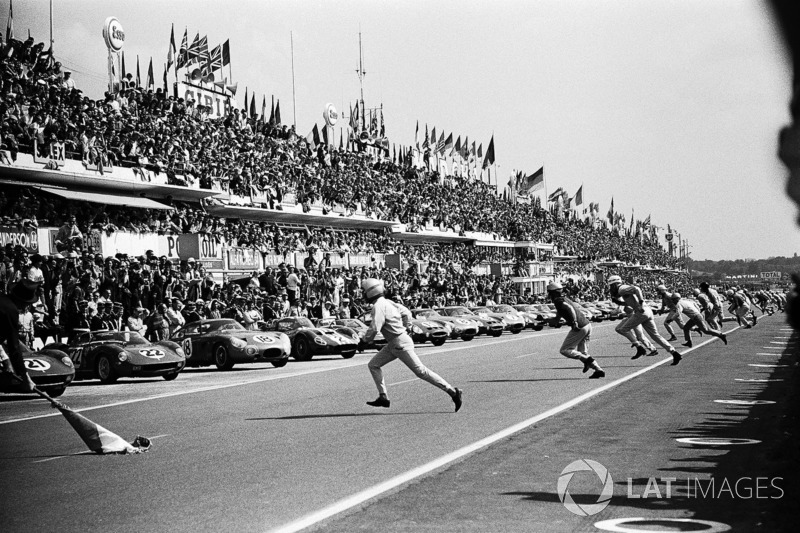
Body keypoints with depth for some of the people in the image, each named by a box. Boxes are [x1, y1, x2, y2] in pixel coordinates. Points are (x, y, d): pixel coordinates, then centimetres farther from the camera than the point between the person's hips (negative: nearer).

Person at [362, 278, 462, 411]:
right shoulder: (386, 302, 12)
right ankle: (383, 397, 8)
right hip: (393, 344, 10)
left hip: (400, 344, -10)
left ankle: (452, 391, -4)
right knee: (373, 365, 10)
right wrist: (404, 326, 20)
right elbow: (406, 312, 19)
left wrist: (366, 339, -7)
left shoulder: (378, 306, -17)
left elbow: (375, 328, -24)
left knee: (421, 371, -7)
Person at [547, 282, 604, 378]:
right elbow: (577, 306, 29)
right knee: (582, 352, 15)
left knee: (564, 350, 1)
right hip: (587, 324, 9)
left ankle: (586, 360, -13)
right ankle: (599, 370, 6)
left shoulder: (558, 301, -8)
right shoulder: (565, 299, 18)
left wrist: (574, 322, -23)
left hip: (579, 328, -9)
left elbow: (570, 308, -24)